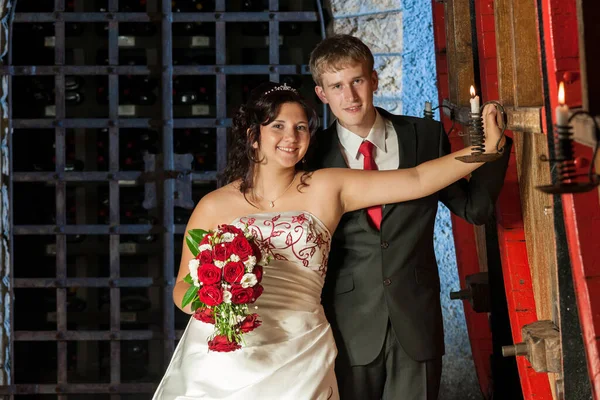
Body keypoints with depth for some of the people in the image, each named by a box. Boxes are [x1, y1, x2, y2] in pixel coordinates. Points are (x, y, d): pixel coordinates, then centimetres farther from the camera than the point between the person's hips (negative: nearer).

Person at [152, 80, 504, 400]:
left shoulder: (328, 190, 4)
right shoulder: (215, 207, 4)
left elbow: (416, 180, 0)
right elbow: (183, 288, 8)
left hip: (298, 364, 1)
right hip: (222, 361, 0)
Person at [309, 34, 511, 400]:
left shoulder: (427, 136, 1)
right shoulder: (314, 154, -3)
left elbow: (475, 208, 3)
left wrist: (494, 143, -8)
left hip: (417, 320, 1)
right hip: (349, 326, -1)